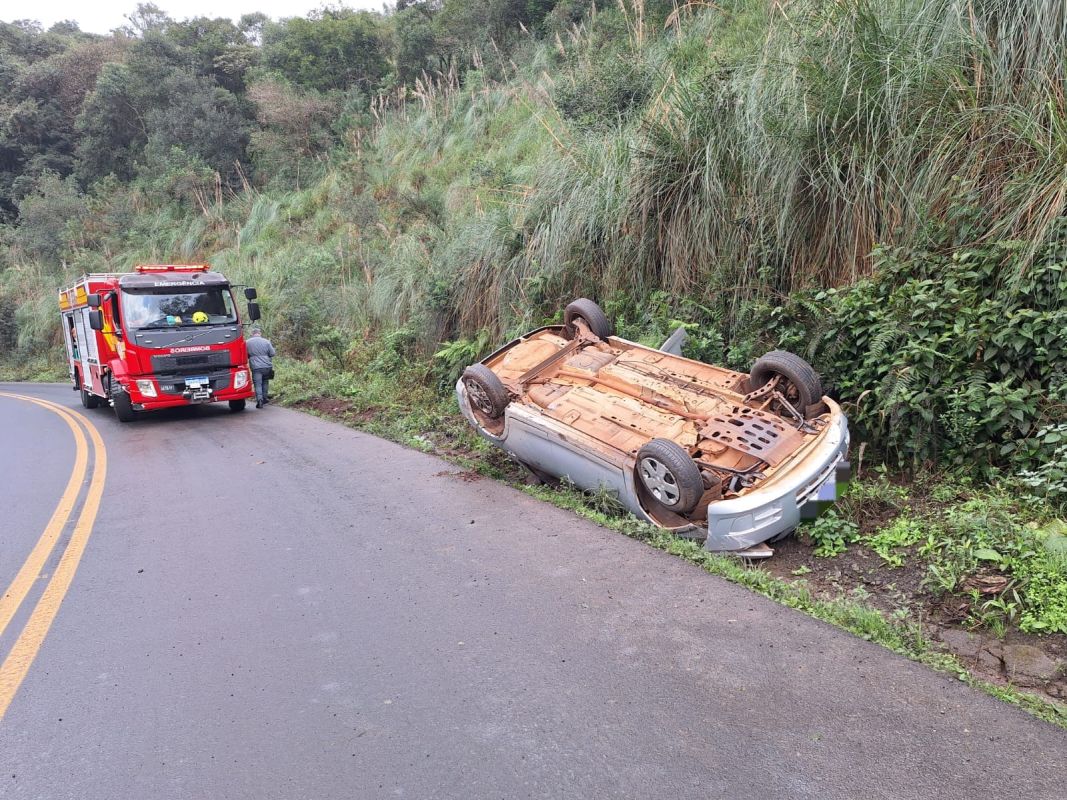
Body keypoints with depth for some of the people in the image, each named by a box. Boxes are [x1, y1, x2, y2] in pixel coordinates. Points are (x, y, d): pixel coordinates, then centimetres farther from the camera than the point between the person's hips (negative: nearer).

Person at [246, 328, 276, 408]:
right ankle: (264, 397, 23)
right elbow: (272, 354, 3)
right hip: (267, 366, 2)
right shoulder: (266, 342, 1)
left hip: (256, 367, -2)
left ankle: (260, 400, -14)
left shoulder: (248, 343, 1)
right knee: (265, 382, 20)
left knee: (257, 384, -1)